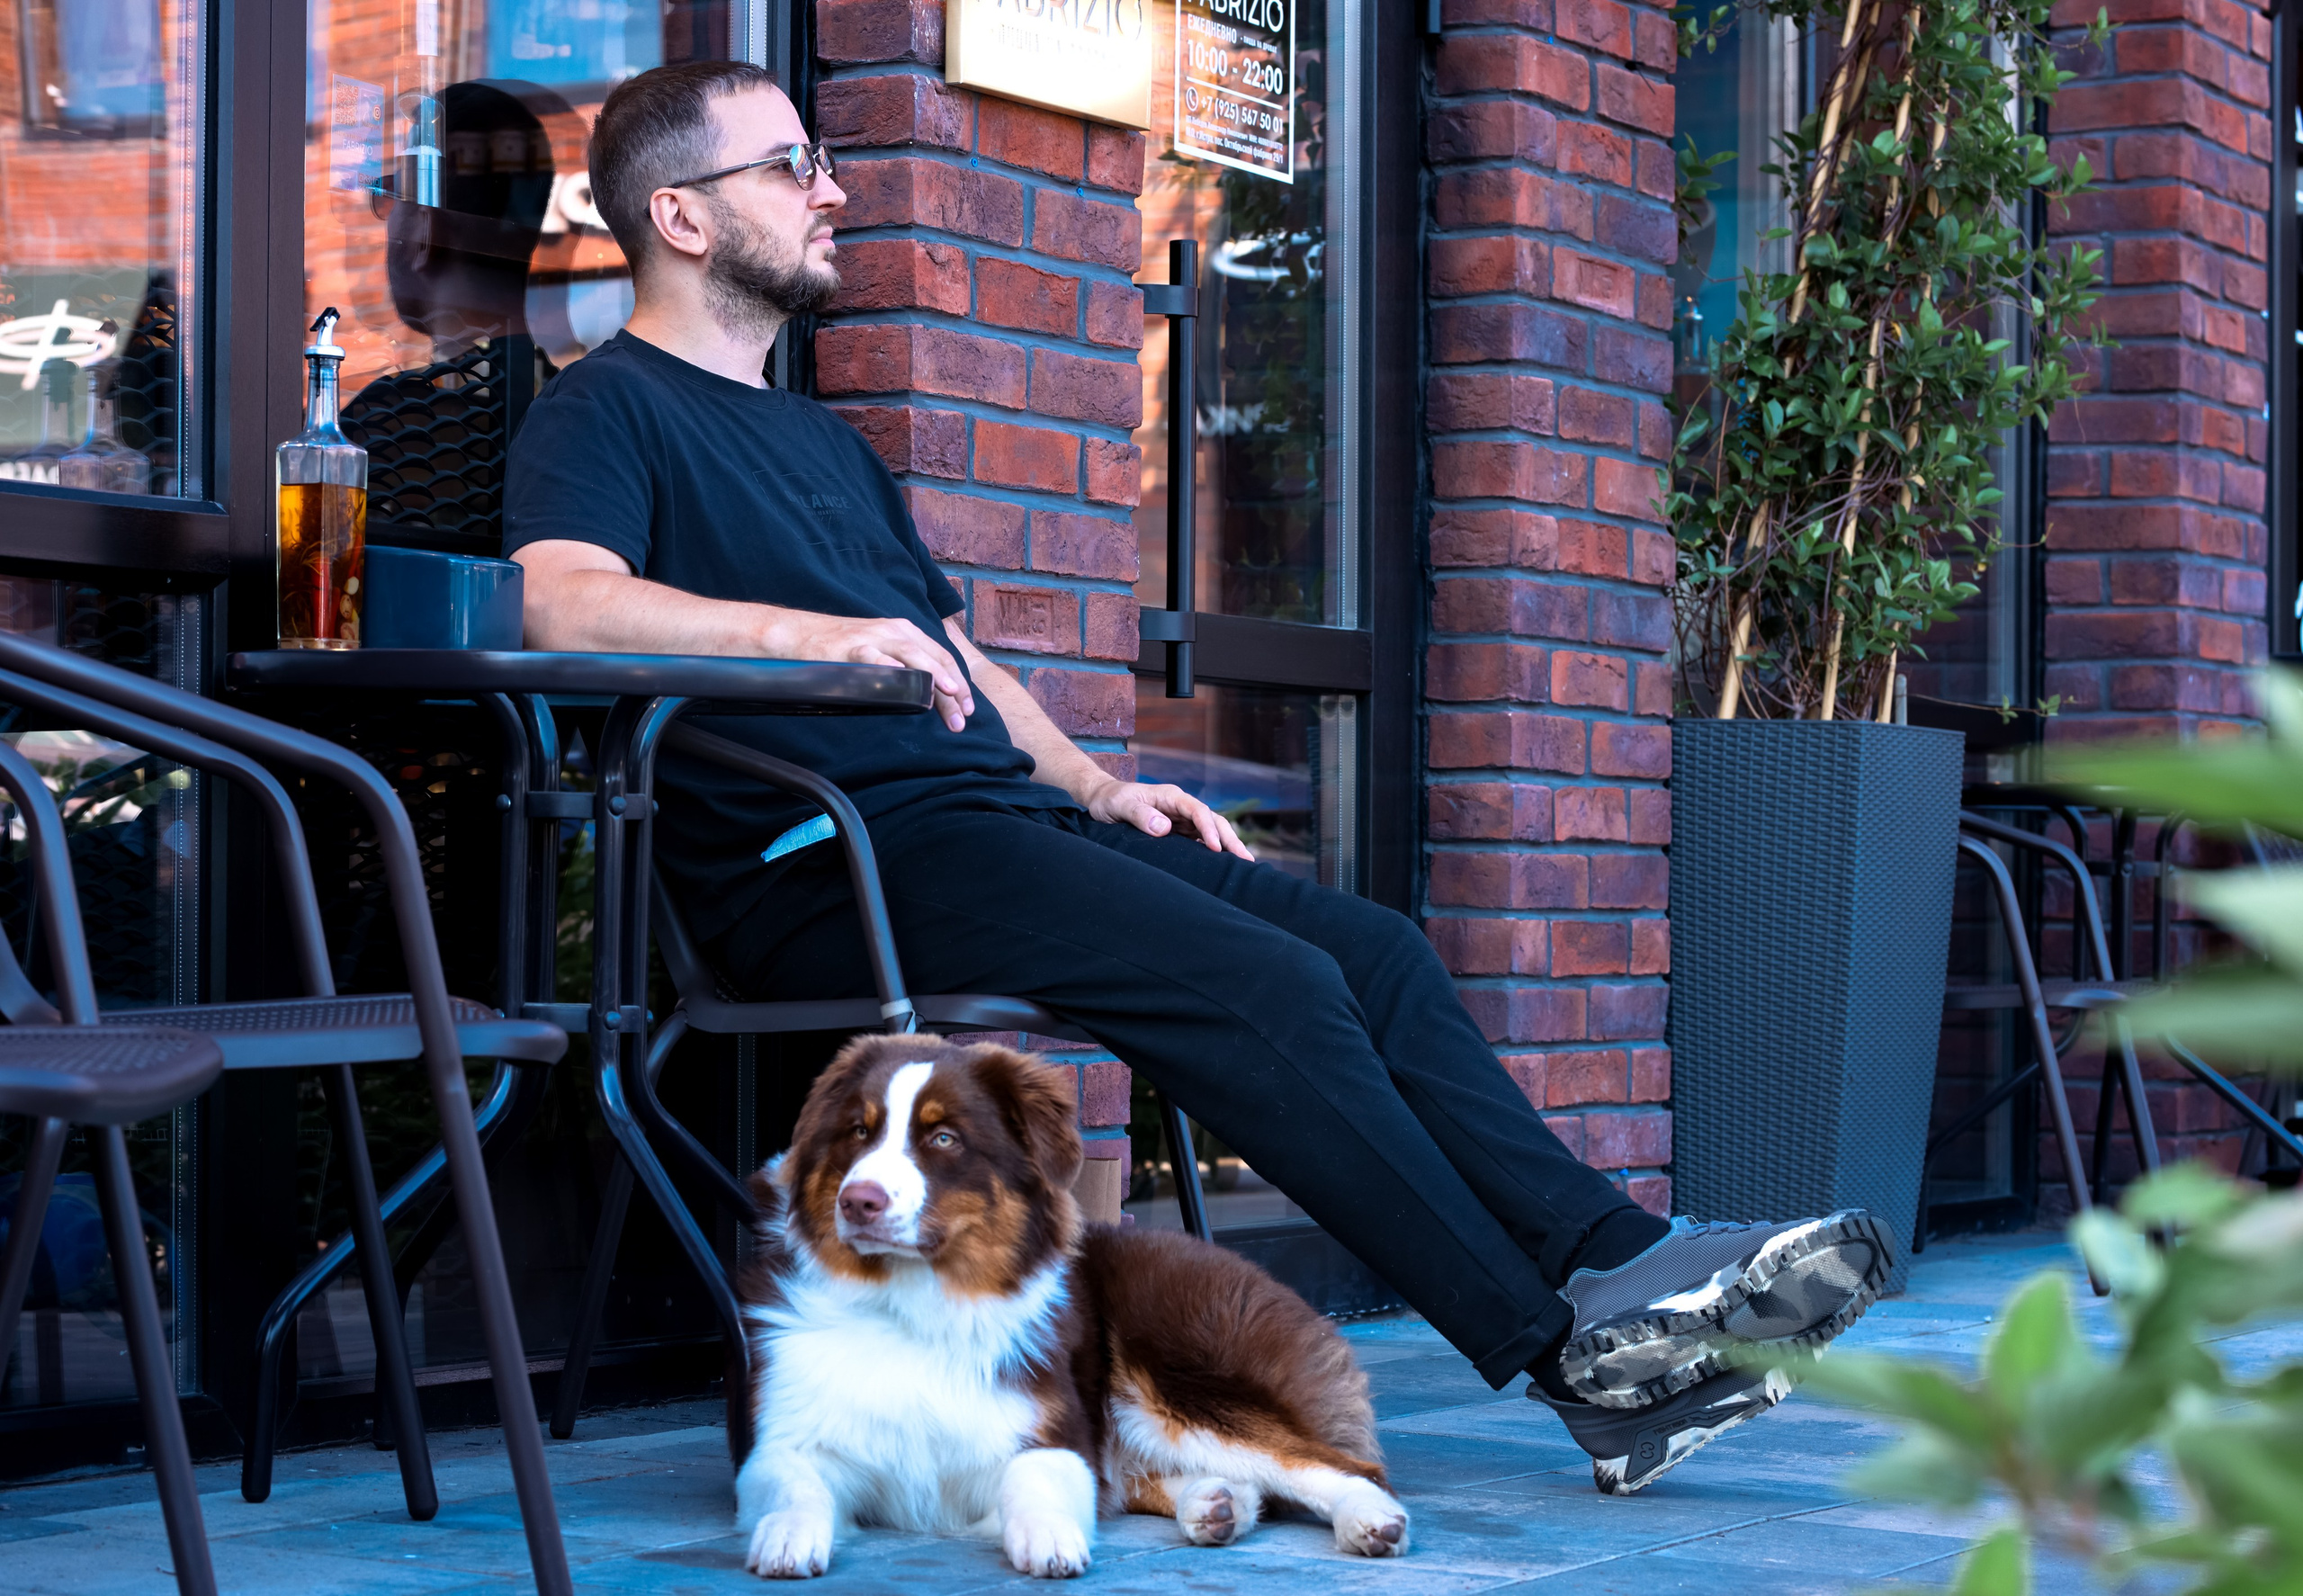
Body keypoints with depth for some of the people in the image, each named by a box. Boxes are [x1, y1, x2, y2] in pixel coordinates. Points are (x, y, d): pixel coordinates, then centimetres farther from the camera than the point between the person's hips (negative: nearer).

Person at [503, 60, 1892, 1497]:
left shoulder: (821, 439, 29)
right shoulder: (612, 413, 0)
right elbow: (557, 598, -21)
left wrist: (1098, 788, 15)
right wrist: (806, 632, -31)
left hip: (996, 815, 9)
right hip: (840, 860, -9)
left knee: (1374, 948, -6)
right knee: (1270, 986, -23)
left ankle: (1620, 1259, -11)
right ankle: (1569, 1352, -20)